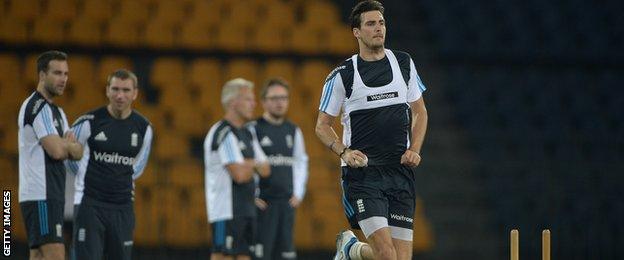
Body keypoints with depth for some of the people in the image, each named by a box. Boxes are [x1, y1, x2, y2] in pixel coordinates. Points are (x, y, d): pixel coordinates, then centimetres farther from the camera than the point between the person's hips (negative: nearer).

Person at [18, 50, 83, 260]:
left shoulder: (56, 112, 21)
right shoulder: (38, 107, -11)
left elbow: (78, 152, 14)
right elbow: (57, 150, -20)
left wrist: (66, 146, -8)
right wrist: (70, 145, 2)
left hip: (51, 195, 10)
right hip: (41, 196, -10)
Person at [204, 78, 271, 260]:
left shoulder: (248, 133, 17)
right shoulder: (224, 134, -13)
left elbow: (265, 170, 14)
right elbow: (239, 175, -21)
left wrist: (247, 164, -5)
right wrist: (252, 166, 2)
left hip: (246, 209, 9)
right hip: (226, 211, -9)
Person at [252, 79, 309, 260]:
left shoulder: (293, 131, 12)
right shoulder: (254, 129, -5)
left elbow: (300, 162, 24)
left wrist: (298, 193, 14)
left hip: (287, 202, 6)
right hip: (262, 203, -5)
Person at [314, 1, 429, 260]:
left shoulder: (404, 63, 10)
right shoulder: (341, 76, 0)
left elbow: (419, 112, 19)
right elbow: (322, 125, 7)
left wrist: (414, 150, 3)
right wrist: (344, 152, -11)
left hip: (400, 171, 4)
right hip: (362, 173, -4)